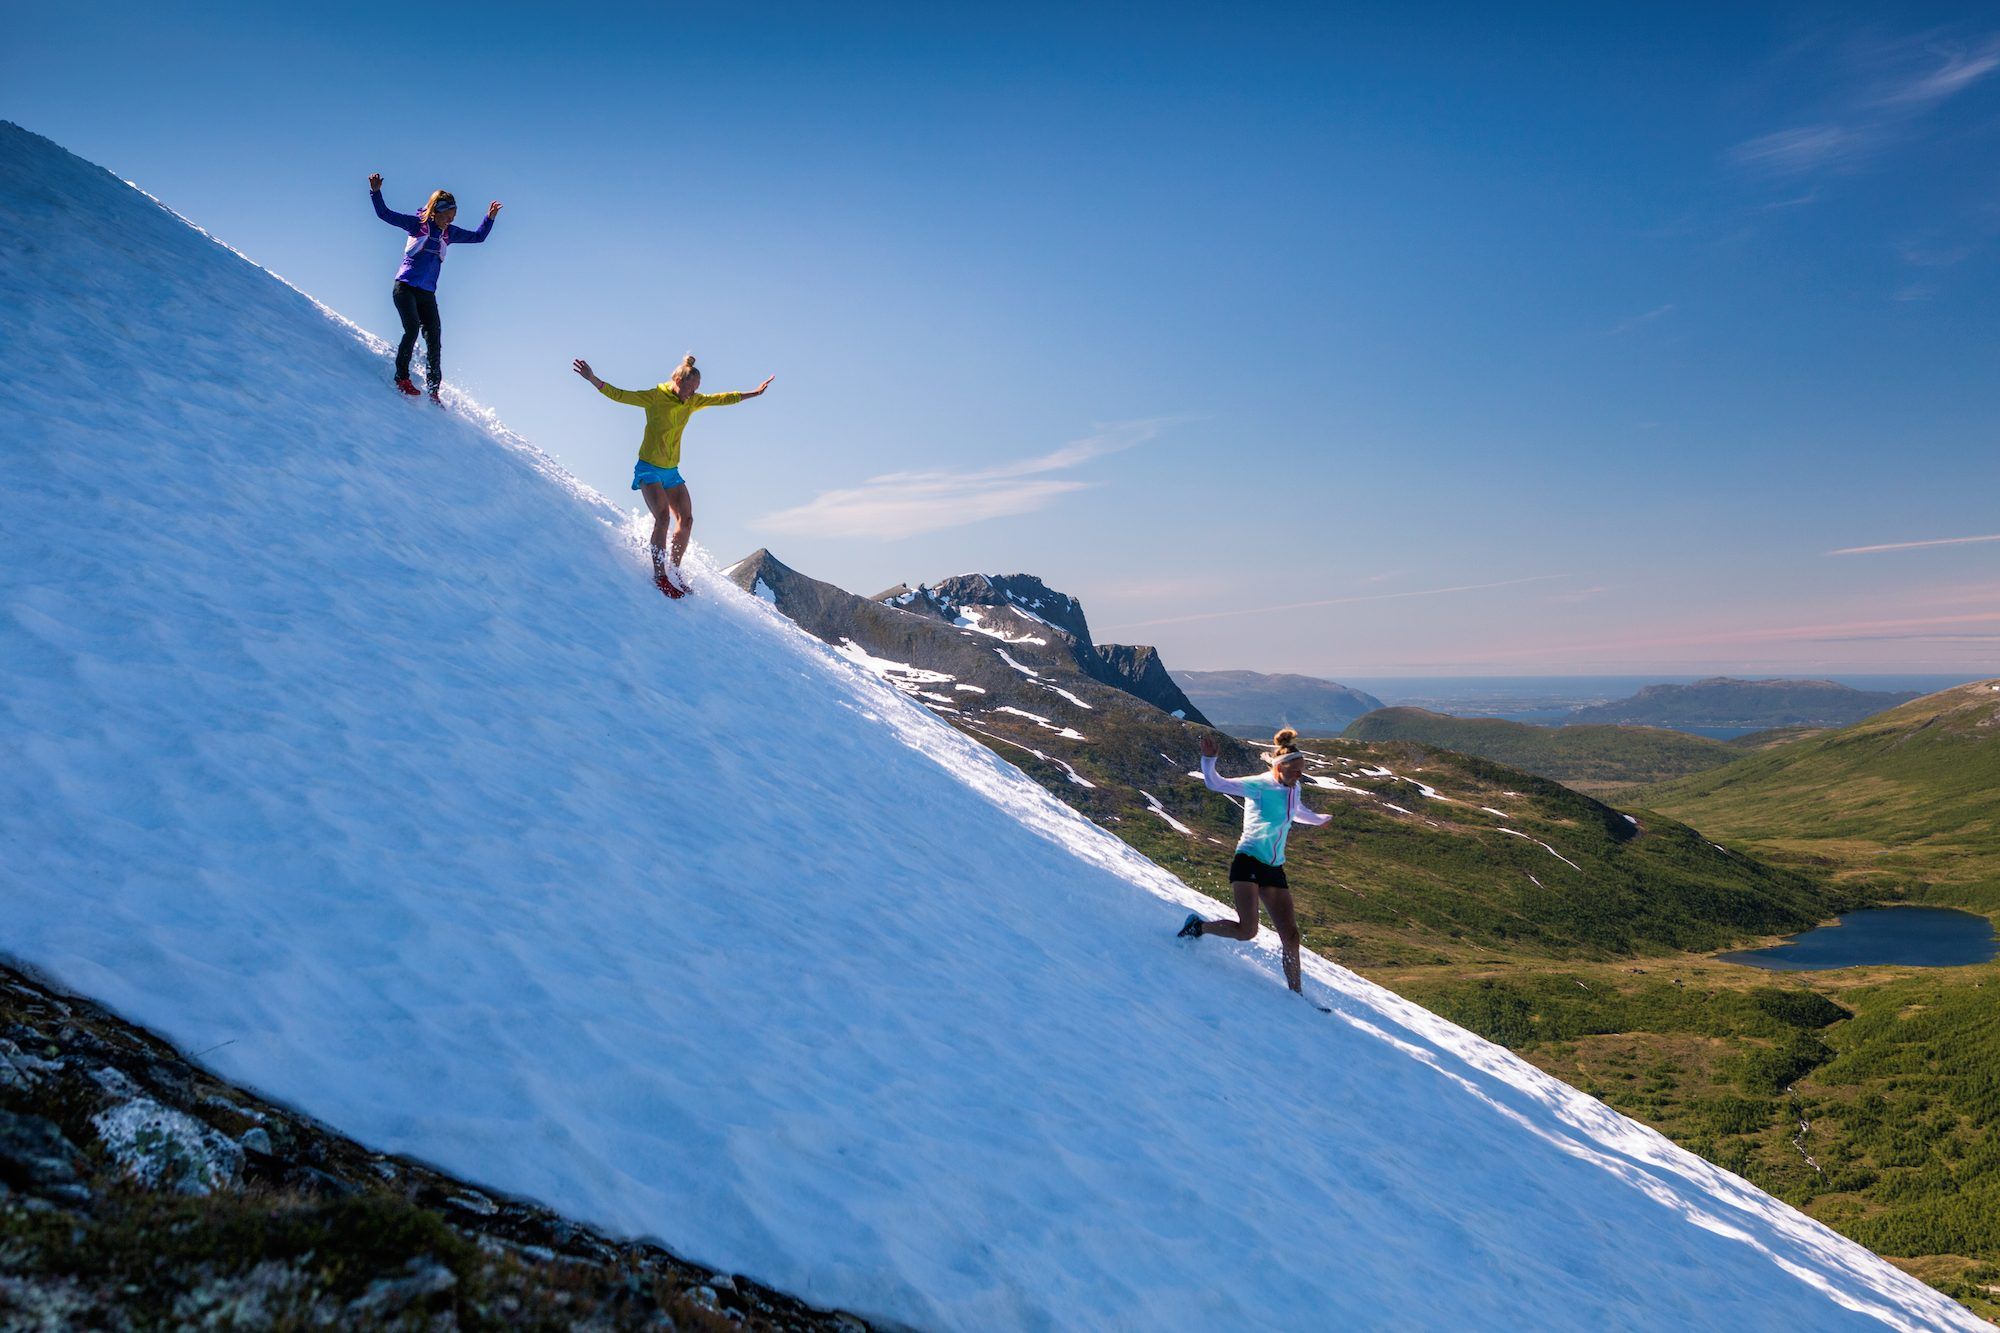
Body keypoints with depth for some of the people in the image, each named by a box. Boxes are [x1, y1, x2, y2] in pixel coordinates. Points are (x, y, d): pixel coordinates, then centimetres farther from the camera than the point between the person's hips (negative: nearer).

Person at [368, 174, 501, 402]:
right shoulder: (417, 224, -1)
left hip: (427, 294, 5)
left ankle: (434, 391, 0)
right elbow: (385, 214, -4)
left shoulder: (449, 233, 12)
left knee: (434, 340, -3)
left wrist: (490, 218, 13)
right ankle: (401, 377, -14)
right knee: (412, 329, -23)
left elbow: (478, 237, 22)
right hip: (405, 287, -5)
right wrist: (375, 192, -16)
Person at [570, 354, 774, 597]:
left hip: (672, 472, 6)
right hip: (649, 468, -6)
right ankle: (659, 575, -16)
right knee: (663, 517, -20)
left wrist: (754, 393, 18)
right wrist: (593, 379, -29)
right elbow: (619, 395, -16)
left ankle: (674, 571, 10)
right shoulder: (654, 397, -12)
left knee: (686, 519, -3)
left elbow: (723, 399, 15)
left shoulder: (693, 401, 4)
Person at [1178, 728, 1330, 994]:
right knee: (1247, 931, -19)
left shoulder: (1293, 790, 11)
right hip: (1248, 863, -7)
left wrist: (1318, 820, 54)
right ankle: (1197, 927, 5)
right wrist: (1209, 759, -35)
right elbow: (1216, 783, -17)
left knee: (1290, 934, 3)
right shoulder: (1259, 786, -11)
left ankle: (1295, 993, 15)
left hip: (1275, 870, 7)